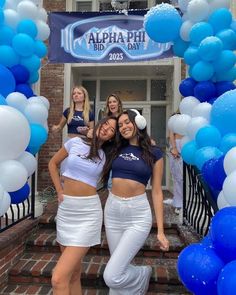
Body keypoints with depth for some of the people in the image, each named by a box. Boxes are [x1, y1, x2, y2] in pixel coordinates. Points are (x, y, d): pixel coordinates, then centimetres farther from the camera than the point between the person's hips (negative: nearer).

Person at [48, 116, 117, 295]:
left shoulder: (106, 156, 1)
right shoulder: (75, 142, 3)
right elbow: (53, 163, 14)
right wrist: (59, 190, 7)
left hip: (88, 212, -3)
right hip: (65, 209, 3)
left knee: (59, 279, -10)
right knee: (73, 272, 17)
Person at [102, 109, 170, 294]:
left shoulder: (154, 153, -1)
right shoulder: (116, 150, 7)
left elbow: (157, 192, -2)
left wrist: (160, 231, -4)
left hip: (138, 214, -4)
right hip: (112, 211, 5)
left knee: (112, 276, -7)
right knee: (120, 268, 14)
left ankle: (143, 274, 25)